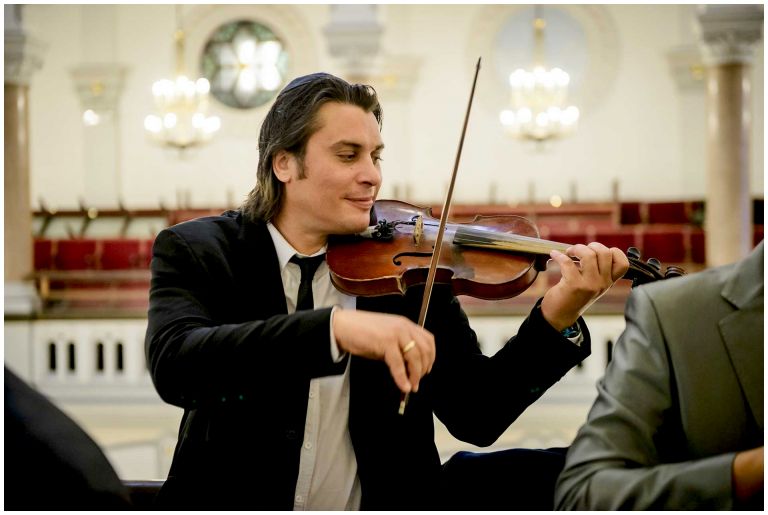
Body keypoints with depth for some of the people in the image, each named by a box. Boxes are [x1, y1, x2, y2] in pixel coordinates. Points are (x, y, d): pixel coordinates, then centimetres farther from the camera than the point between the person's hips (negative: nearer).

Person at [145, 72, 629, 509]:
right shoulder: (195, 251, 0)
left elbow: (476, 417, 0)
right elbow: (173, 365, -20)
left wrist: (557, 318, -15)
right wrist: (335, 328, -31)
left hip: (381, 499, 1)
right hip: (236, 497, -1)